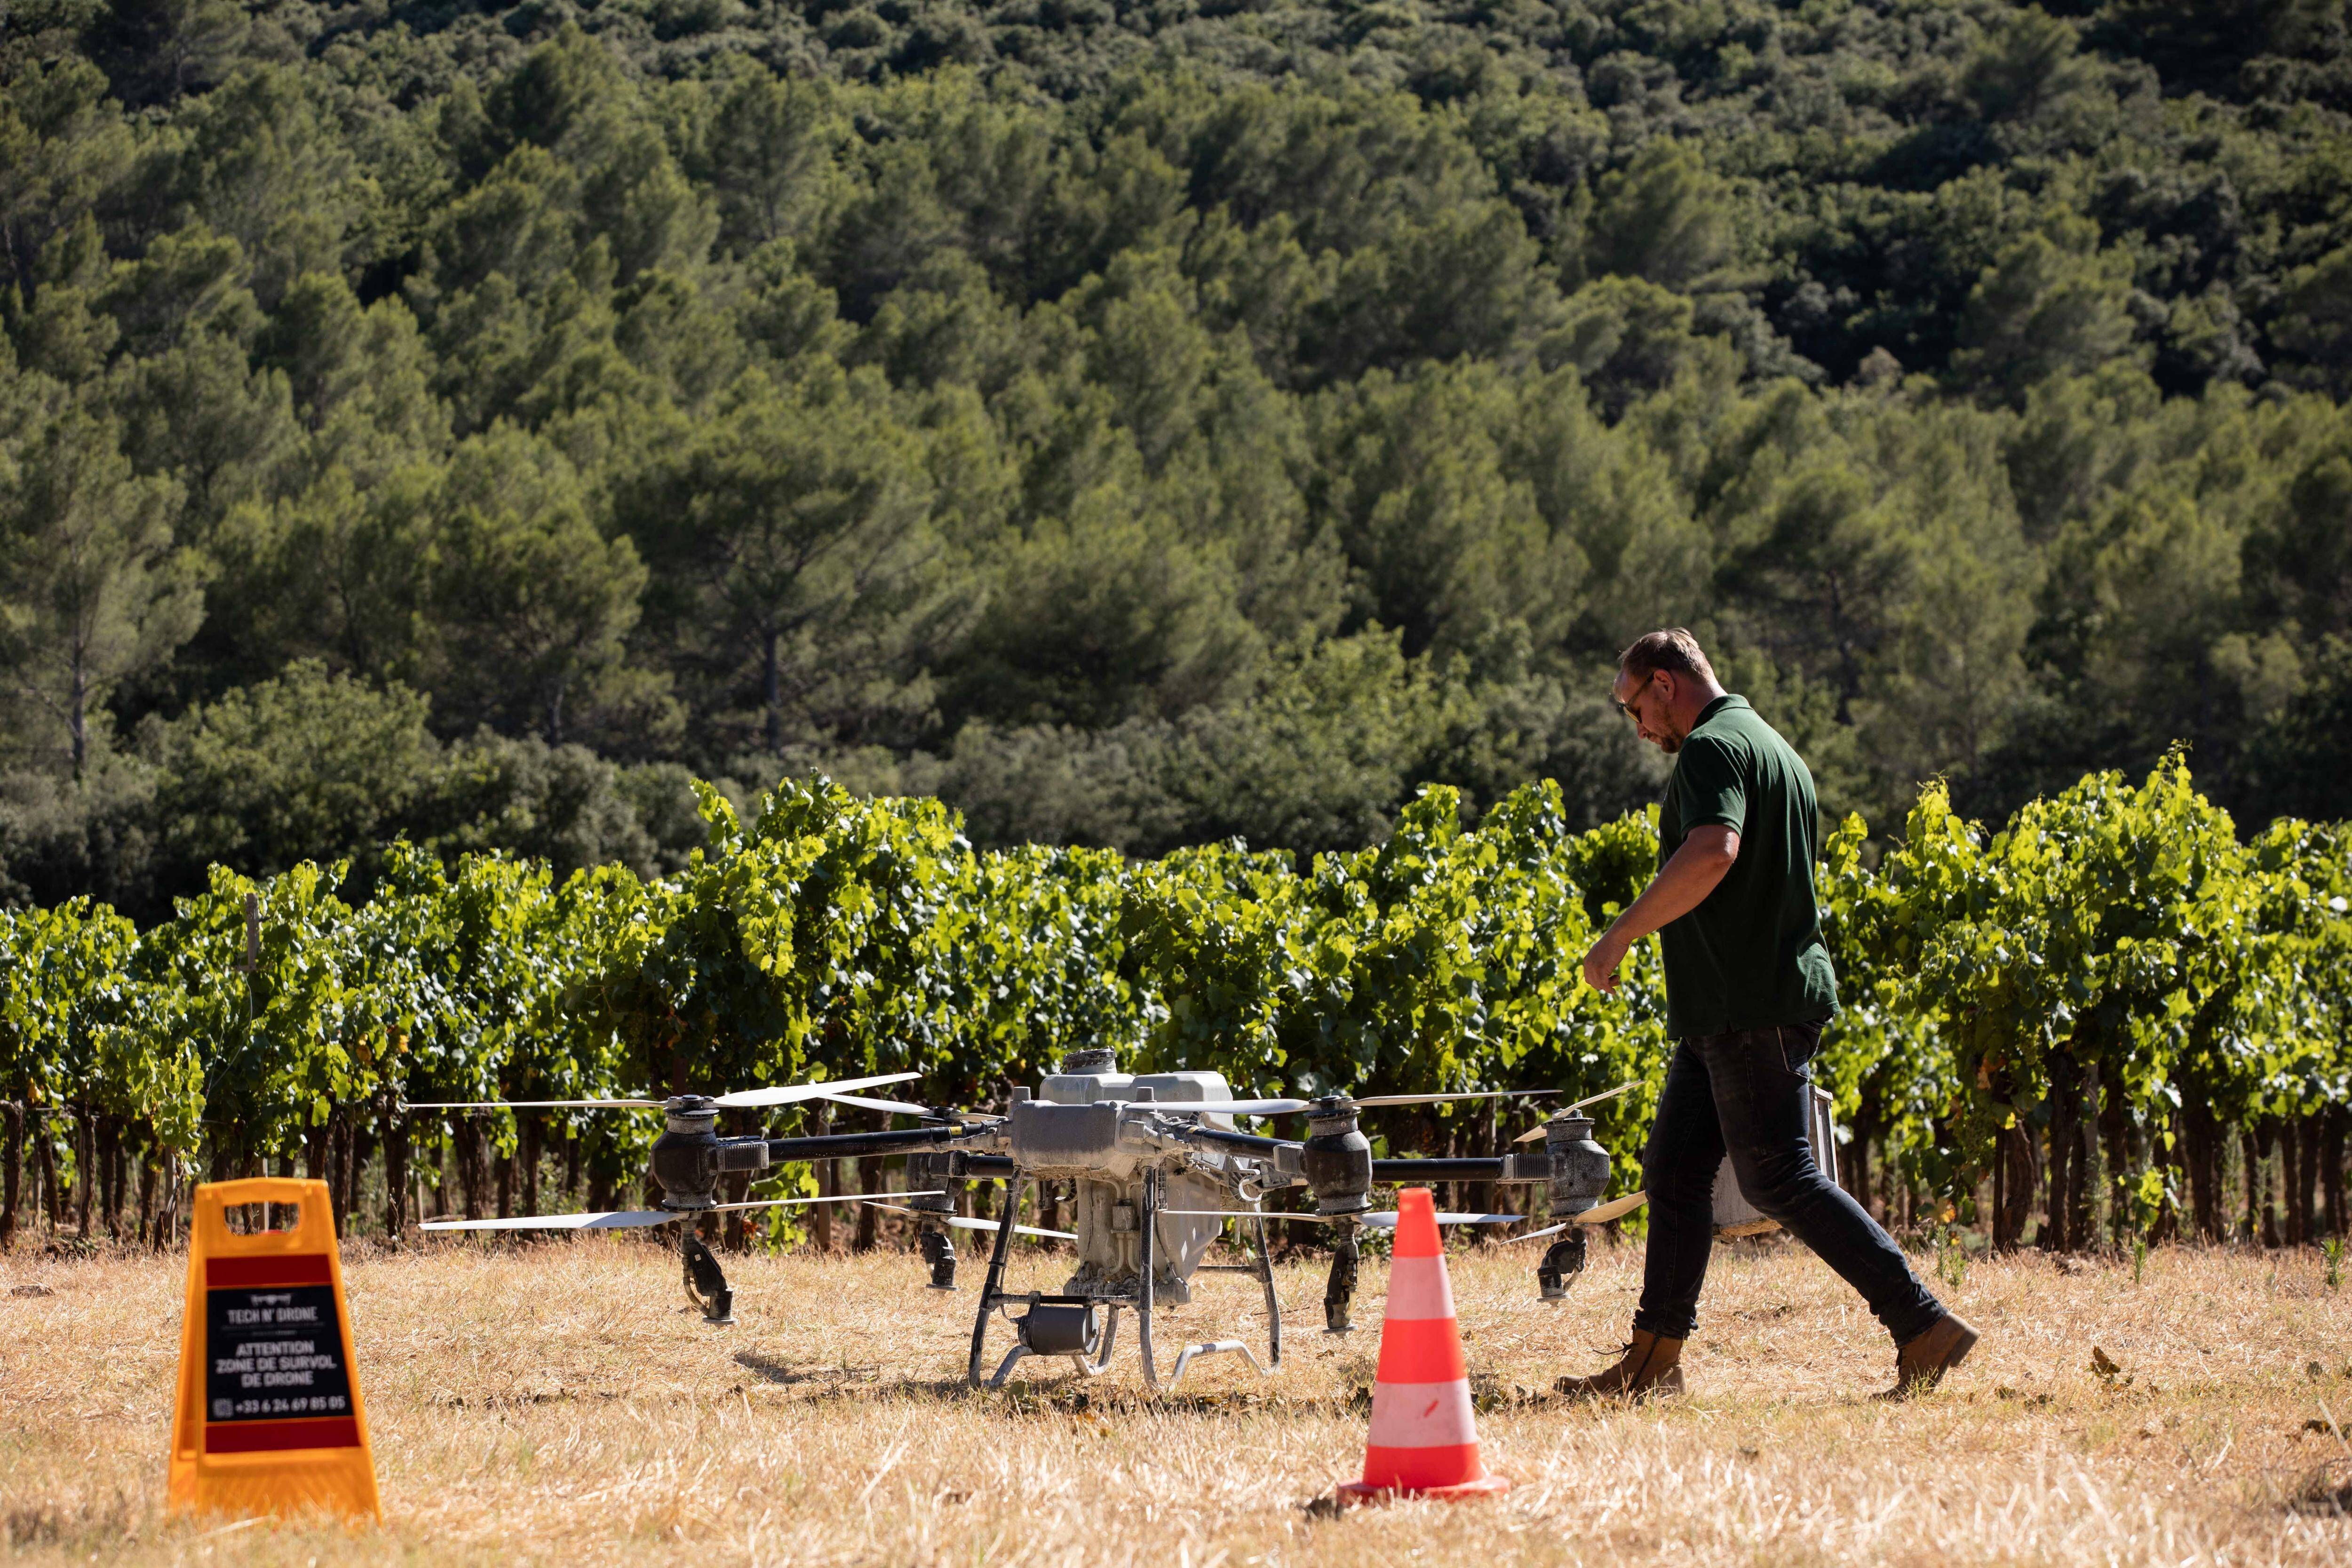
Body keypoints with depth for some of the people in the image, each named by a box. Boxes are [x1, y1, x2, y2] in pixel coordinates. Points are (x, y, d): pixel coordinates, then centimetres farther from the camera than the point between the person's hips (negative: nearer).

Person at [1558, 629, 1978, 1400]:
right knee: (1674, 1170, 11)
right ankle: (1654, 1359, 13)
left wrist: (1619, 936, -24)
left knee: (1779, 1178, -10)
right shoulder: (1774, 748, 21)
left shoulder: (1713, 749, -12)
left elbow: (1713, 851, -30)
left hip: (1750, 1009, -10)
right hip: (1729, 1012, 10)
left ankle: (1923, 1327, -13)